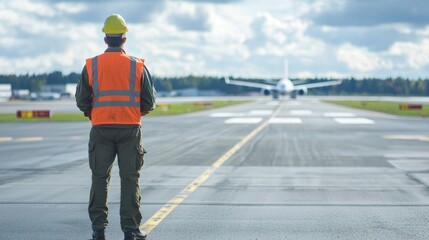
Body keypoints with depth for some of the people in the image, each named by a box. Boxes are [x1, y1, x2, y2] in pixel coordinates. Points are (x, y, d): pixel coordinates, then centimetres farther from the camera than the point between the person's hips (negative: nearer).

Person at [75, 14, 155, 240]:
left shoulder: (91, 65, 1)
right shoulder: (137, 66, -1)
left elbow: (81, 100, 1)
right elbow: (149, 102, 0)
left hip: (101, 128, 1)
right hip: (130, 128, -1)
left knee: (100, 178, 8)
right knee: (129, 178, 4)